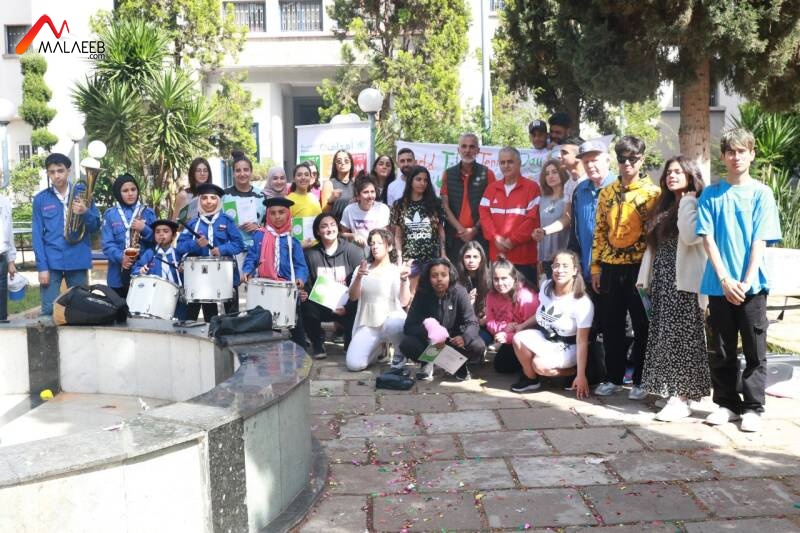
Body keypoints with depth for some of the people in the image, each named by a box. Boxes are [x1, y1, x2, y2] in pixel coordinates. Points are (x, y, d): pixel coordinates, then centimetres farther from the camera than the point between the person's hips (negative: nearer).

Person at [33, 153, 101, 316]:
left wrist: (85, 212, -16)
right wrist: (42, 266, -7)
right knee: (49, 310, -4)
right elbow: (37, 235, 1)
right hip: (51, 262, -1)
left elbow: (96, 226, 5)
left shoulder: (82, 193, 6)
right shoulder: (40, 199, 4)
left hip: (78, 260, 1)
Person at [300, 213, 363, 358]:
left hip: (347, 306, -1)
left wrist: (347, 306, -22)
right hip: (320, 305, 1)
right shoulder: (310, 254, 3)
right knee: (306, 306, -28)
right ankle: (317, 343, 1)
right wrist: (303, 294, -21)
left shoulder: (353, 251, -4)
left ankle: (350, 343, 11)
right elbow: (306, 284, 4)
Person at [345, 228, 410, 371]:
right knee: (353, 364, -19)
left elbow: (404, 302, -6)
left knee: (399, 325, -40)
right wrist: (358, 277, -19)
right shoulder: (362, 269, 10)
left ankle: (401, 354, -5)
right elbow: (353, 297, -1)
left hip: (391, 319, -2)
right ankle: (377, 348, 14)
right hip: (367, 324, 2)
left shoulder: (397, 270, 3)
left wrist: (404, 280, -21)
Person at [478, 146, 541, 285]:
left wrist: (512, 240, -13)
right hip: (497, 254, 4)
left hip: (524, 255, -4)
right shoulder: (491, 188, 13)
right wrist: (495, 237, -10)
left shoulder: (531, 187, -1)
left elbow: (533, 218, -9)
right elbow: (484, 214, 5)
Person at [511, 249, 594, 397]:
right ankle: (530, 378, -1)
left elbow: (582, 342, -21)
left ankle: (573, 372, -3)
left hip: (566, 348, -6)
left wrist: (581, 376, -23)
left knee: (541, 365, -32)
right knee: (518, 338, -24)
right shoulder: (546, 286, -5)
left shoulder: (583, 303, -22)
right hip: (543, 337, 6)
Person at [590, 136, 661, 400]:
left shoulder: (652, 192, -3)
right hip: (611, 267, 4)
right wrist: (596, 267, 9)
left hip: (639, 267, -4)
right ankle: (613, 377, 21)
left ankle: (641, 380, 14)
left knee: (642, 325, 4)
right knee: (611, 325, 10)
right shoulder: (606, 193, 11)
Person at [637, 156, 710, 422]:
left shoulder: (695, 205, -5)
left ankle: (681, 398, -3)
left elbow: (689, 236, -23)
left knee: (681, 339, -6)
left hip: (684, 281, -8)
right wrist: (646, 277, 12)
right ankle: (670, 391, 17)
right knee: (664, 338, 9)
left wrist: (686, 202, -13)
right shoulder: (664, 207, 18)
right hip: (661, 281, 8)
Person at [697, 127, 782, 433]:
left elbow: (760, 241, -5)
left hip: (752, 285, -1)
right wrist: (725, 279, -11)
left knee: (755, 351, 4)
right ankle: (726, 404, 21)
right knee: (722, 351, 9)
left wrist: (745, 282, -14)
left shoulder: (761, 193, 1)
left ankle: (753, 408, 13)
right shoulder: (711, 195, 5)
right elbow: (707, 239, -1)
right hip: (719, 285, 1)